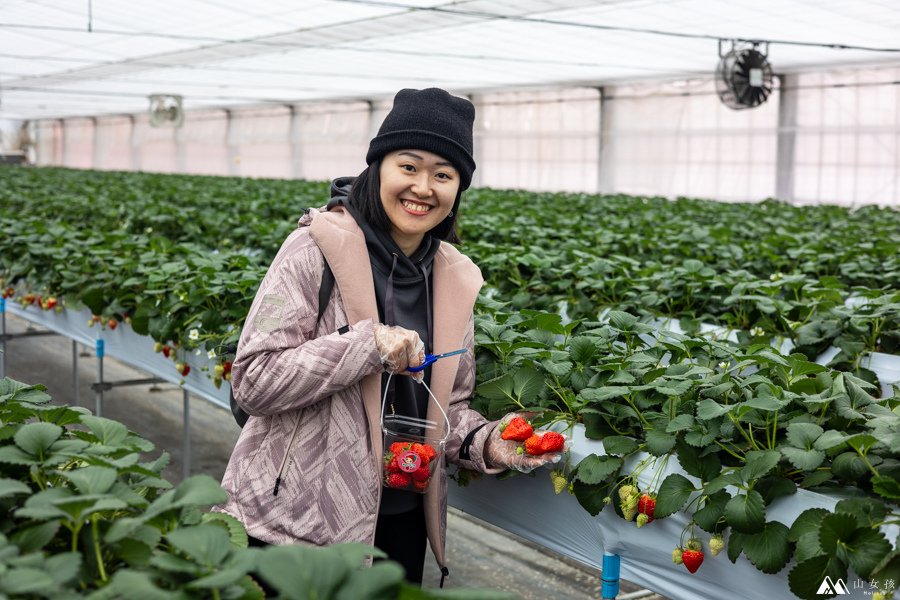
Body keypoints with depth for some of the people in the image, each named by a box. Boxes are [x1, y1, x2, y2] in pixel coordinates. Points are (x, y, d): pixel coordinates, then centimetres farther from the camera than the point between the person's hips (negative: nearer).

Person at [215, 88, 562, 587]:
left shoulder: (455, 279, 4)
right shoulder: (318, 249, -13)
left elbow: (445, 409, 11)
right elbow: (252, 380, -17)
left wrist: (487, 444, -9)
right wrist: (368, 343, -25)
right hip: (295, 524, -5)